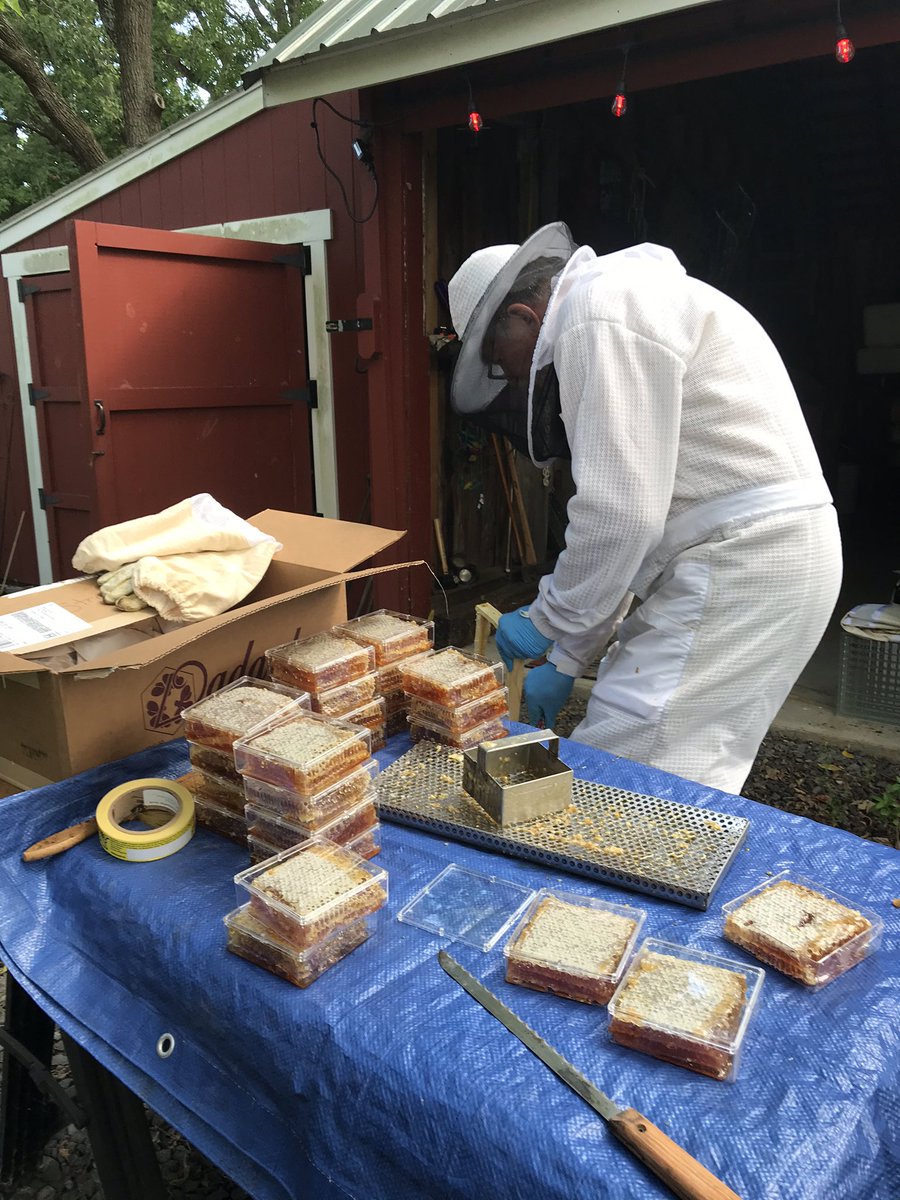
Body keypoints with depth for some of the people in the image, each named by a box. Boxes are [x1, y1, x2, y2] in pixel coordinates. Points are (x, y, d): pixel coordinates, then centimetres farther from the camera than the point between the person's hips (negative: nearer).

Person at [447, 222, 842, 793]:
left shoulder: (600, 315, -11)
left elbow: (622, 513, -19)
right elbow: (629, 509, 22)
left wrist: (547, 623, -3)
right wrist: (566, 661, 20)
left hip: (743, 563, -11)